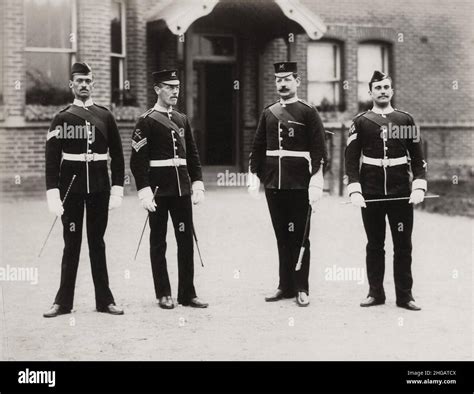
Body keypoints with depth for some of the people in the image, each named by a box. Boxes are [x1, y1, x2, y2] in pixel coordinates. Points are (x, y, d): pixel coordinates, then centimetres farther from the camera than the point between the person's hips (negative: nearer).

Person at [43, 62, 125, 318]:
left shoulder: (105, 116, 6)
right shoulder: (62, 118, 1)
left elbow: (117, 156, 6)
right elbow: (52, 159, -3)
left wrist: (117, 189, 0)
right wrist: (53, 193, -10)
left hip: (99, 187, 1)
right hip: (71, 187, -1)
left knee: (97, 243, 8)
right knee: (71, 243, 4)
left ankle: (104, 300, 13)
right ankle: (63, 301, 12)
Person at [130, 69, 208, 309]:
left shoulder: (182, 120, 12)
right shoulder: (146, 122, -5)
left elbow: (193, 155, 16)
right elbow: (138, 160, -10)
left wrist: (197, 184, 7)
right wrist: (145, 191, -16)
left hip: (182, 190, 5)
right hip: (158, 191, -5)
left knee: (186, 240, 4)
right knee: (158, 243, 5)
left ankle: (187, 294, 10)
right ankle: (163, 295, 13)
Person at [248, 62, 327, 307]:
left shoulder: (308, 112, -2)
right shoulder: (268, 113, 12)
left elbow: (319, 150, -6)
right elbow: (258, 148, 14)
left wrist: (316, 183, -13)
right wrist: (253, 176, 6)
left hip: (299, 184, -4)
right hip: (273, 184, 4)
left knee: (298, 237, 2)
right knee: (281, 236, 9)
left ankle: (301, 289, 9)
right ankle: (285, 286, 17)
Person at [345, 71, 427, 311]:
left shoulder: (406, 120, 6)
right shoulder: (360, 122, 3)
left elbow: (418, 157, 6)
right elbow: (351, 159, 0)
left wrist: (419, 187, -5)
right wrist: (354, 190, -11)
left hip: (401, 192, 1)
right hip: (370, 194, 0)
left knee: (403, 245, 3)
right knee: (374, 245, 7)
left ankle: (404, 295, 10)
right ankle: (375, 293, 16)